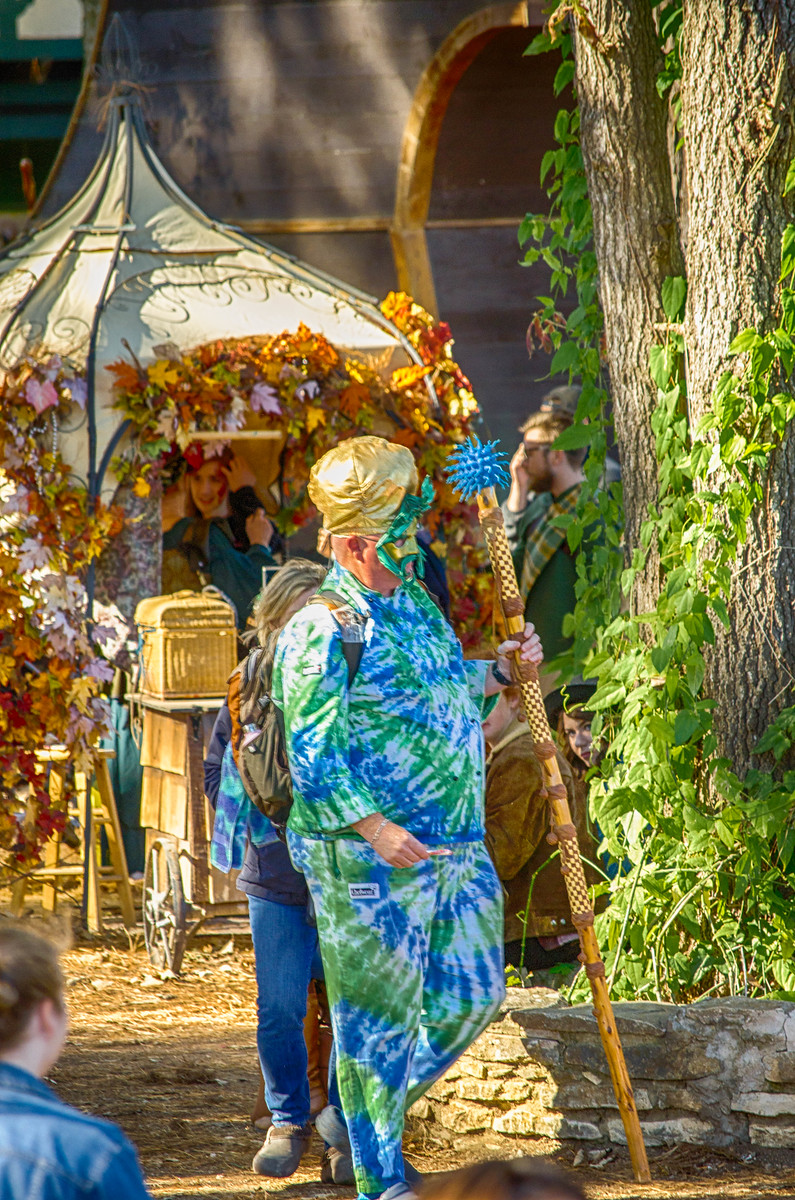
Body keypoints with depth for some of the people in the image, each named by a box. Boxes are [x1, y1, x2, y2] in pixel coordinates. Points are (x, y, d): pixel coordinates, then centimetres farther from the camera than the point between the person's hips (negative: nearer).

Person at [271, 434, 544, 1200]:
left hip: (456, 846, 8)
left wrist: (497, 670, 10)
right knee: (378, 1011, 0)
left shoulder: (416, 603, 11)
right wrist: (374, 828, -29)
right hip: (367, 859, -8)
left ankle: (356, 1116, 29)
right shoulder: (323, 632, -15)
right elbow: (313, 756, -20)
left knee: (469, 997, 12)